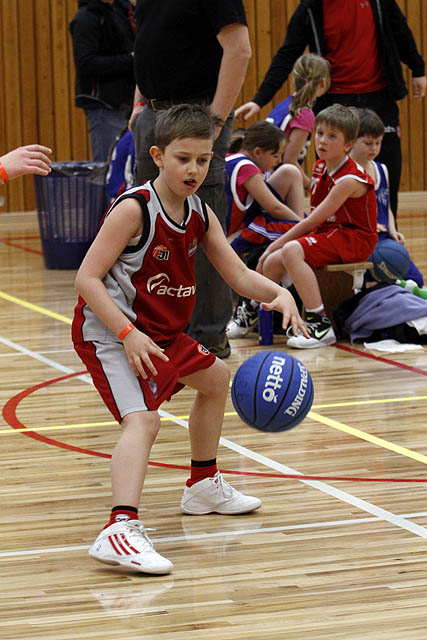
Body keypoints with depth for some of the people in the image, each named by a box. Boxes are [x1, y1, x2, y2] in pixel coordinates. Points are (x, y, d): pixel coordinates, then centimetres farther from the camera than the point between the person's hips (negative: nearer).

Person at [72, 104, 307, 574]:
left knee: (215, 378, 28)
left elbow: (239, 275, 3)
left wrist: (279, 294, -17)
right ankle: (121, 529, -46)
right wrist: (127, 333, -32)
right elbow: (87, 278, -23)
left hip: (160, 332, 10)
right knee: (142, 419, -30)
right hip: (110, 333, -10)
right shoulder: (133, 209, -21)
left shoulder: (200, 214, 3)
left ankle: (204, 485, 46)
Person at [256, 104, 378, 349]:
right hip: (328, 234, 8)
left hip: (355, 238, -8)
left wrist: (277, 244, -15)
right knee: (271, 263, -6)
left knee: (291, 251, -30)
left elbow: (313, 220, -20)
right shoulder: (321, 167, 8)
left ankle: (321, 325, -30)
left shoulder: (350, 179, -20)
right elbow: (315, 219, 11)